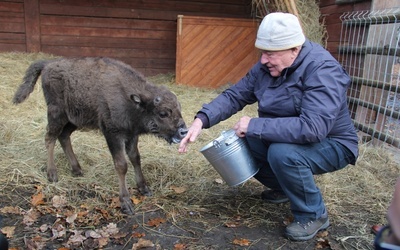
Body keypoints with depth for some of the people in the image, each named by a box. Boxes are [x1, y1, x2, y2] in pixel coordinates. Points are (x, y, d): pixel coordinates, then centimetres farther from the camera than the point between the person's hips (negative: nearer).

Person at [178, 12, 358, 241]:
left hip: (331, 144, -7)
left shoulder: (322, 70, -28)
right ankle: (284, 187, 18)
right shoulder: (266, 67, -6)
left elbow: (312, 128, -39)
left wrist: (255, 125, -33)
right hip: (284, 139, 7)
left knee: (282, 153, -35)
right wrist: (202, 119, -21)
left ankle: (314, 215, -6)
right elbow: (235, 95, -4)